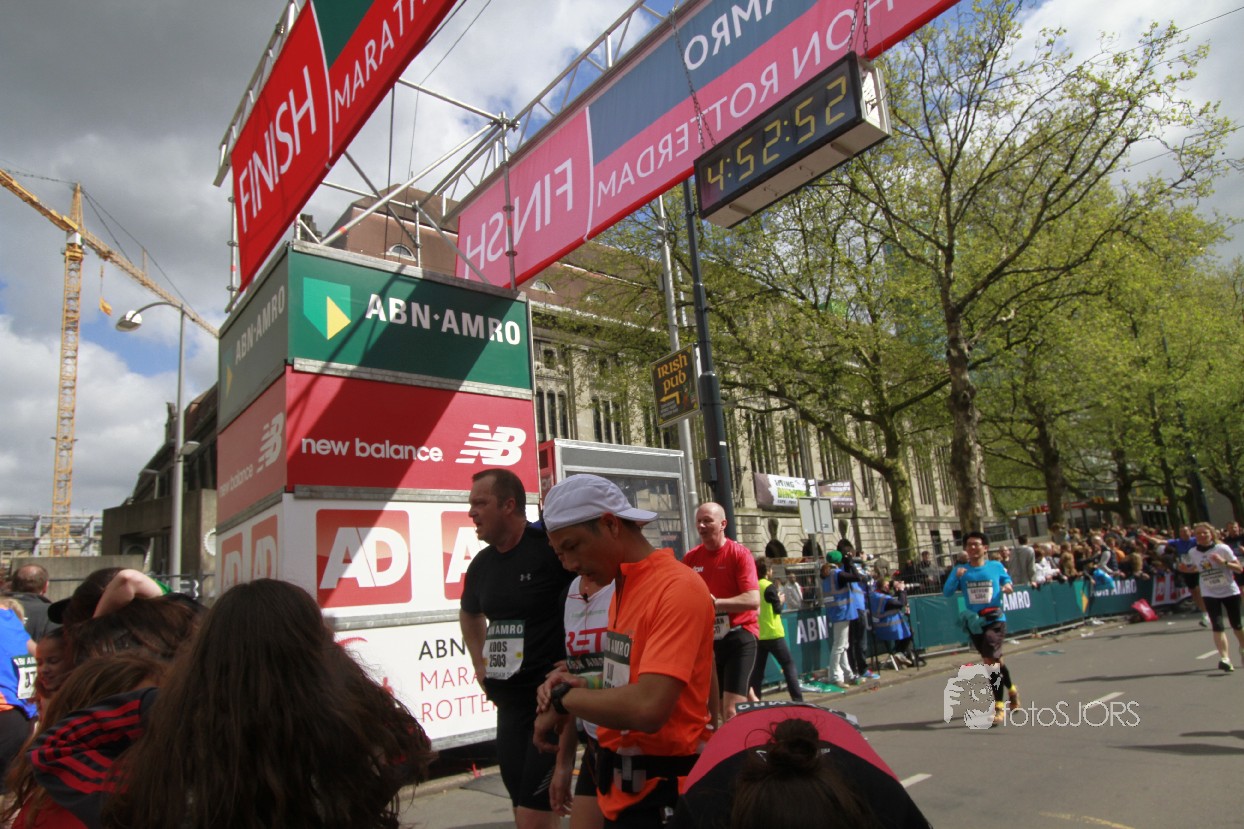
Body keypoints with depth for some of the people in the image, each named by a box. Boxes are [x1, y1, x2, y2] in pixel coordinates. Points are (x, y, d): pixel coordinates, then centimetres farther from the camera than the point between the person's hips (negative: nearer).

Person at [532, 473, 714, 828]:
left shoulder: (678, 588, -21)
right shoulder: (623, 588, 8)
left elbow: (648, 708, -31)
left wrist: (564, 699, -17)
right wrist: (583, 689, -5)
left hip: (660, 795, -8)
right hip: (621, 786, 8)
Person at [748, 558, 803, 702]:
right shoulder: (769, 586, -12)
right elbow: (777, 609, -11)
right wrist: (780, 600, 8)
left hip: (757, 635, 6)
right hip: (773, 634, -6)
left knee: (757, 668, 10)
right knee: (788, 664, 3)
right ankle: (797, 698, -1)